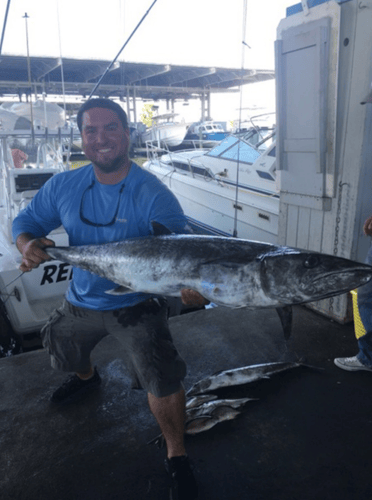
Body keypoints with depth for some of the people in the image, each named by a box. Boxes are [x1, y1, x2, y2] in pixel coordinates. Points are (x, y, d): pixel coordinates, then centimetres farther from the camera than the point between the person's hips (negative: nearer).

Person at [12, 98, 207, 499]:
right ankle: (86, 377, 66)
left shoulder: (153, 195, -23)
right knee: (62, 350, 29)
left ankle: (176, 455, 11)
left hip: (136, 305, -5)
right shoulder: (64, 186, -8)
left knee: (161, 379, -18)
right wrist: (28, 244, -21)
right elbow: (27, 221, 3)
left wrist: (191, 285, -52)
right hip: (80, 301, 6)